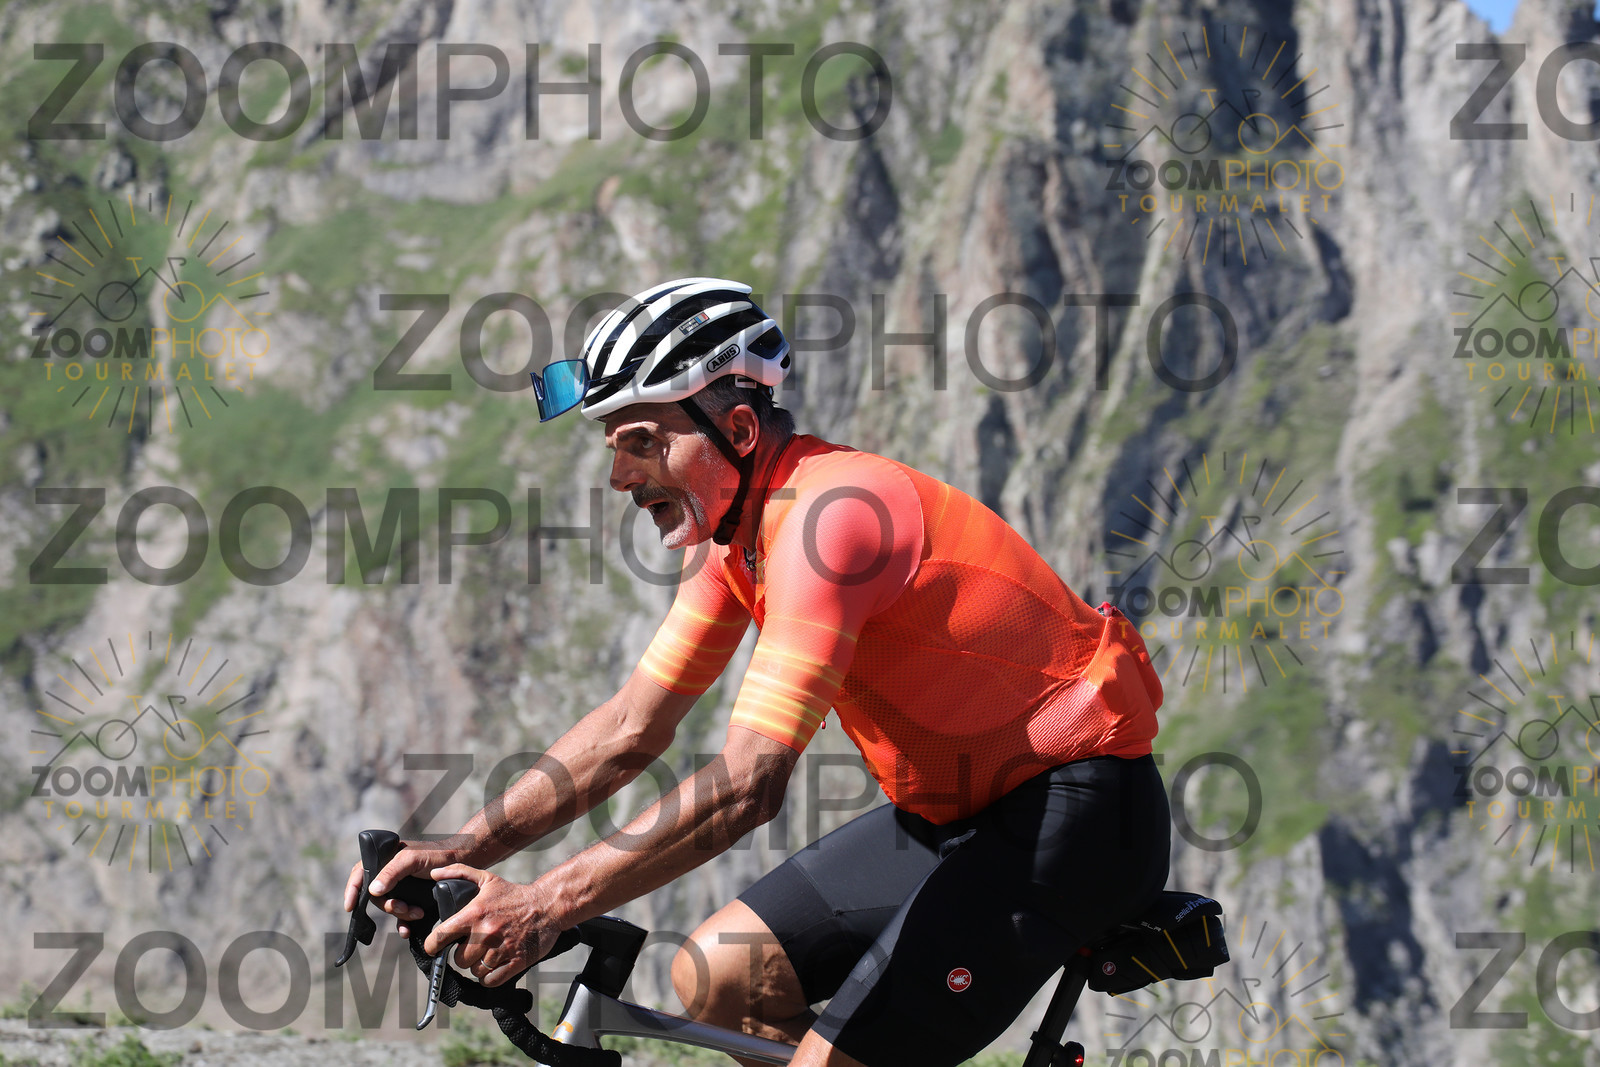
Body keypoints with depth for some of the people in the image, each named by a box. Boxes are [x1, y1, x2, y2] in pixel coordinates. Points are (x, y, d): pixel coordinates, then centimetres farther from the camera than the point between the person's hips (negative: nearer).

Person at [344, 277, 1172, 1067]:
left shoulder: (825, 517, -25)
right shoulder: (730, 529, 4)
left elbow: (746, 784, -32)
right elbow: (631, 728, 9)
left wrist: (544, 906, -34)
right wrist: (460, 853, -2)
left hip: (1074, 810, -10)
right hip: (959, 812, 10)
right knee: (714, 978, 5)